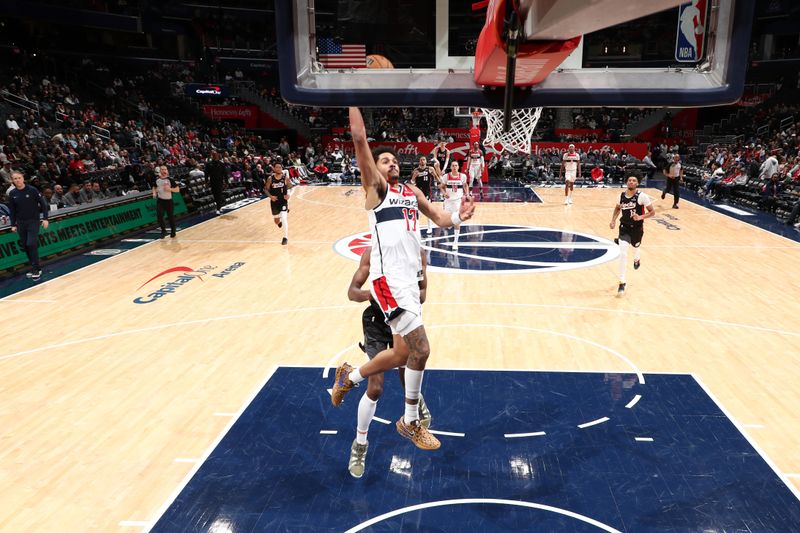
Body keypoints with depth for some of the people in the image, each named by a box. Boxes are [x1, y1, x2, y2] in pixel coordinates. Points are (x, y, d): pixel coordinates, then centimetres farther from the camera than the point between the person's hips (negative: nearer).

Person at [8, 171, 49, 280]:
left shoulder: (32, 190, -7)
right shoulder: (12, 194, 4)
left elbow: (43, 204, -4)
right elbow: (12, 210, 11)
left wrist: (45, 218, -10)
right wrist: (13, 225, 7)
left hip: (33, 221, -4)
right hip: (20, 223, 4)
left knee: (31, 244, -13)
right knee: (25, 246, 6)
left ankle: (36, 269, -4)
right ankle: (35, 268, 17)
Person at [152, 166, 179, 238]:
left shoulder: (170, 180, -8)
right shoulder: (157, 180, 2)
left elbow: (177, 189, -6)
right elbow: (154, 187, 20)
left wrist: (170, 189, -21)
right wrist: (154, 193, 1)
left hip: (169, 201, -2)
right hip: (160, 200, 2)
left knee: (171, 217, 7)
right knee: (159, 216, -9)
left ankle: (172, 232, 25)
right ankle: (163, 231, 12)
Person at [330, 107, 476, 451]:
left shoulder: (412, 191, 21)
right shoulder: (376, 187, 1)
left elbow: (439, 218, 19)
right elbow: (359, 137, -8)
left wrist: (459, 217, -2)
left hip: (410, 277, 8)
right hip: (390, 278, -8)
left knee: (402, 353, 14)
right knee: (421, 349, -12)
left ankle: (349, 377, 37)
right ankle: (410, 423, 10)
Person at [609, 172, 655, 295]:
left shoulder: (642, 196, -15)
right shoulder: (621, 195, -3)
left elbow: (652, 211, -9)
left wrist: (641, 217, -25)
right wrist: (613, 220, 3)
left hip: (637, 228, -1)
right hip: (624, 227, 1)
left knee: (636, 248, 22)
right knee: (623, 254, -11)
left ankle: (637, 259, 64)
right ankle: (622, 283, -2)